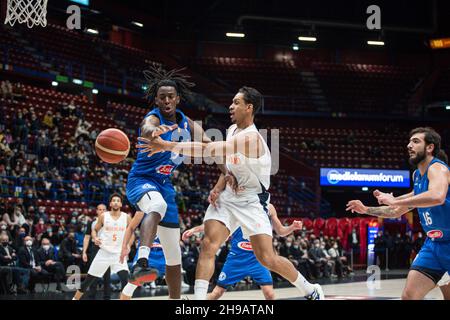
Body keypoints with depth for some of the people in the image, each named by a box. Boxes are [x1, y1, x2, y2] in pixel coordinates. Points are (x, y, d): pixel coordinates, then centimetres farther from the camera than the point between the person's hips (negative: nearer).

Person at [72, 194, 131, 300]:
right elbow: (95, 230, 11)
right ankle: (75, 299, 20)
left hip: (119, 253, 0)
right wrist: (95, 238, -10)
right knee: (88, 280, 5)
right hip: (104, 252, 0)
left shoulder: (126, 217, 0)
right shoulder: (103, 216, -1)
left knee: (125, 280, -19)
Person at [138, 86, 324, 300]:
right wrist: (218, 188, -1)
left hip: (252, 201, -7)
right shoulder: (232, 130, 5)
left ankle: (310, 290, 15)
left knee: (267, 258, -8)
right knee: (208, 245, -14)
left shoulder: (251, 137, -25)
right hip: (228, 196, 7)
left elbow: (209, 150, -35)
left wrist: (167, 146, -36)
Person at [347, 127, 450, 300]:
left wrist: (395, 200, -33)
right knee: (409, 296, 0)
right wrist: (366, 210, 16)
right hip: (433, 244, 8)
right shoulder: (417, 175, 11)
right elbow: (397, 211, 24)